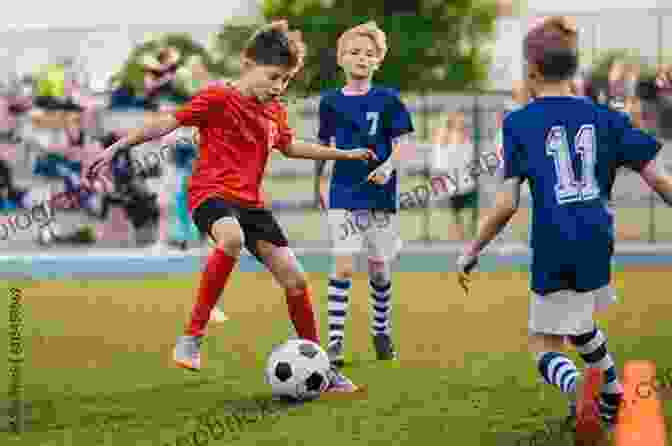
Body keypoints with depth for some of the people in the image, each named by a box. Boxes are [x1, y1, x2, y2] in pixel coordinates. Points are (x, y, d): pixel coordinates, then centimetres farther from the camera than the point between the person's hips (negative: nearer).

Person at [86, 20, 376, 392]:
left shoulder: (275, 111, 13)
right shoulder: (218, 99, -8)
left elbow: (289, 147, 32)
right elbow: (168, 123, -10)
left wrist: (344, 154, 35)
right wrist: (117, 148, -14)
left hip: (251, 202, 7)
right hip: (211, 193, -7)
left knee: (295, 280, 1)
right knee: (232, 238, -41)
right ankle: (192, 337, -33)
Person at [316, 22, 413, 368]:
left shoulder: (387, 100, -1)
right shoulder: (331, 101, 4)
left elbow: (401, 143, -3)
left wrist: (388, 167, -20)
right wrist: (323, 184, 14)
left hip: (381, 195, 0)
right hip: (344, 196, 0)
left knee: (380, 269, 9)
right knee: (343, 265, -11)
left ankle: (381, 332, 30)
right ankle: (335, 340, -12)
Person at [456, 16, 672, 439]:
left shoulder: (519, 123, -1)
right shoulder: (605, 117, 7)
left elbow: (507, 204, -6)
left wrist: (471, 252, 5)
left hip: (555, 252, -4)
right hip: (597, 244, 4)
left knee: (545, 344, 6)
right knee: (578, 320, 31)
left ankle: (578, 387, -25)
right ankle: (614, 398, 37)